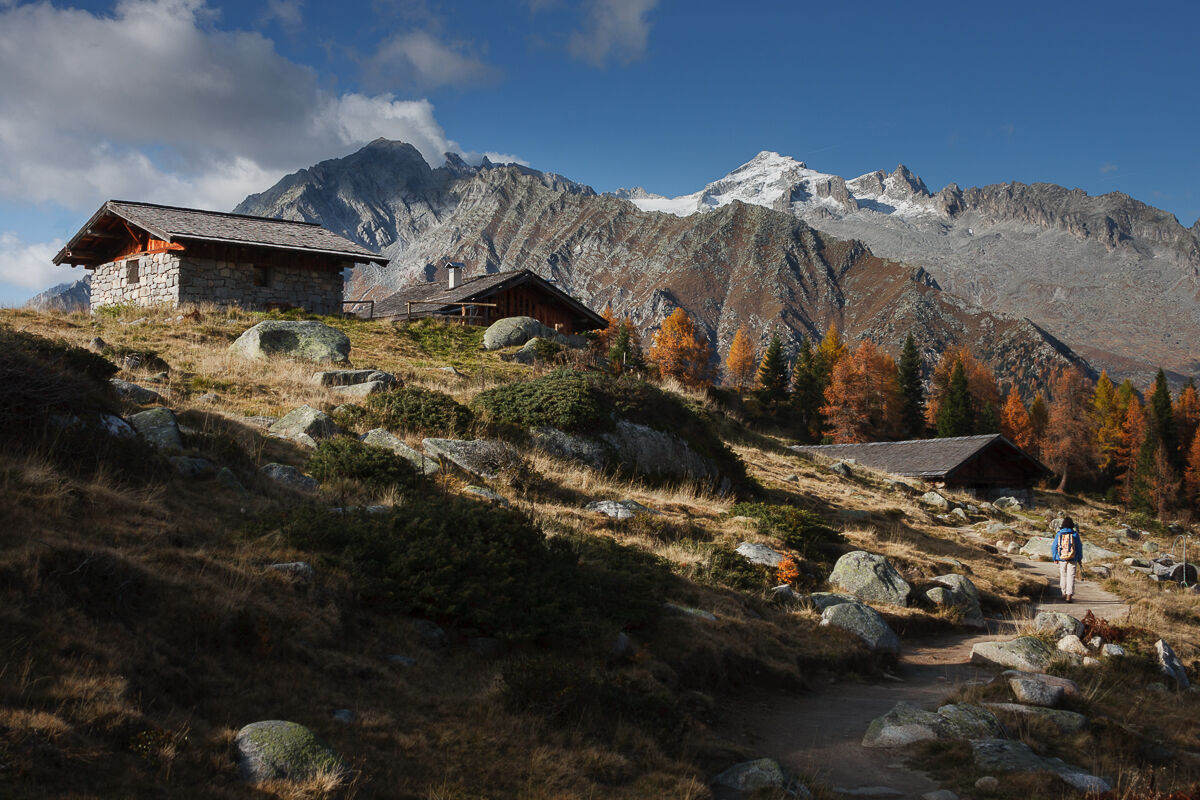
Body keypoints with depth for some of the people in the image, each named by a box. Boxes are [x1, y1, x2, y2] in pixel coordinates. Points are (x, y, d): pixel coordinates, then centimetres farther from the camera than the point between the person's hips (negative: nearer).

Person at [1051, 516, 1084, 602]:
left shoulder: (1058, 534, -4)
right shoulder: (1074, 534, -7)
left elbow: (1054, 547, 1)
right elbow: (1079, 547, -1)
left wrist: (1055, 558, 12)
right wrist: (1079, 559, 10)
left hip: (1061, 559, 2)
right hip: (1072, 560, -2)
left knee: (1063, 576, 17)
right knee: (1071, 577, -1)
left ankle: (1064, 593, 29)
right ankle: (1069, 595, -11)